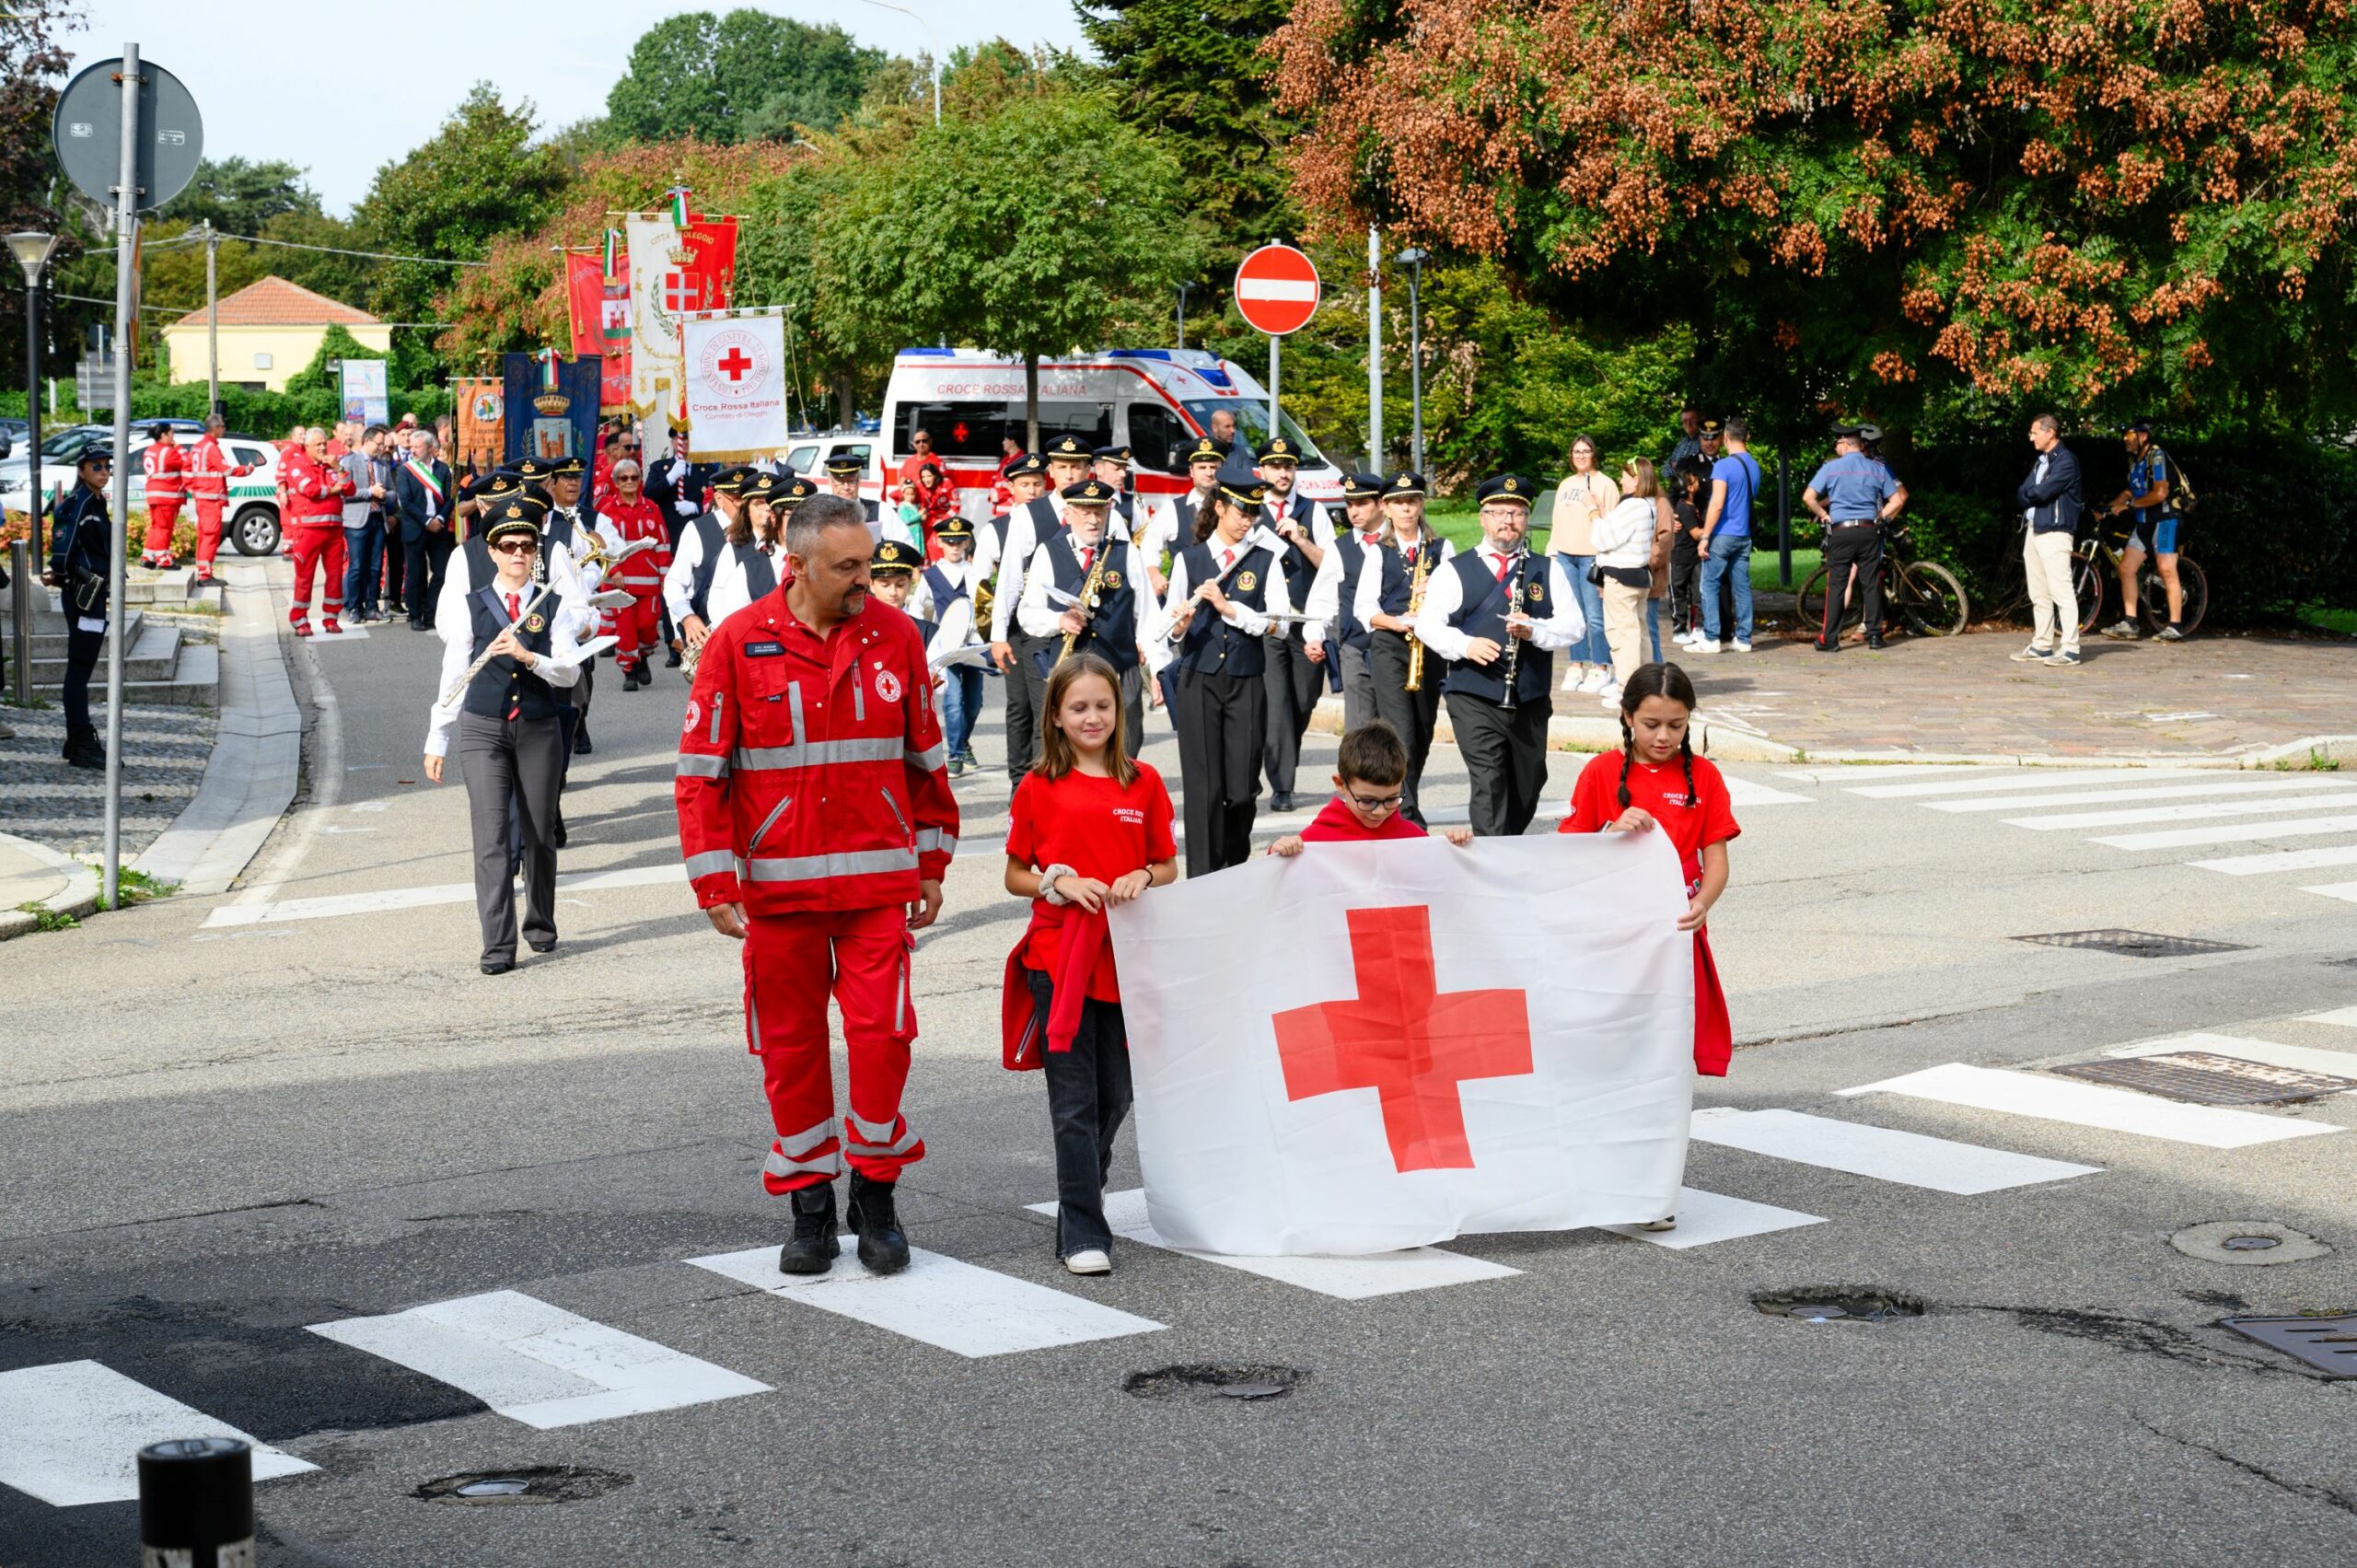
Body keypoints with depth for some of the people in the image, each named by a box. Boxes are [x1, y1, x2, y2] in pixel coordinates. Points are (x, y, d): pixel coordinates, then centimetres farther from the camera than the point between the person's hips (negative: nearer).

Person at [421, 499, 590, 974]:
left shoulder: (555, 606, 5)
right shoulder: (470, 606, 4)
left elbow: (570, 671, -6)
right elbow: (452, 678, 7)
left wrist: (527, 655, -23)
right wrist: (436, 741, 7)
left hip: (540, 732, 1)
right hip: (483, 730, -1)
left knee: (540, 833, 11)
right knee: (491, 837, -9)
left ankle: (541, 925, 31)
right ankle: (498, 946, -11)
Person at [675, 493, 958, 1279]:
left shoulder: (894, 636, 2)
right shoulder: (739, 644, -4)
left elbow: (926, 756, 12)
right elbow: (701, 770, -2)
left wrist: (932, 862, 12)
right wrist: (716, 883, -6)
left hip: (879, 878, 1)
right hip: (778, 883, 0)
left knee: (881, 1032, -6)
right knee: (790, 1044, 6)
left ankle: (875, 1191, 12)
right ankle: (809, 1203, 19)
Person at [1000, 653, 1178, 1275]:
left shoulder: (1144, 784, 5)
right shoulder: (1038, 789, 0)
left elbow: (1169, 868, 11)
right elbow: (1015, 877, 6)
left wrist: (1142, 878, -10)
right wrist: (1062, 884, -13)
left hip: (1125, 961, 3)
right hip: (1057, 961, -3)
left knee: (1115, 1097, 12)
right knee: (1074, 1102, -4)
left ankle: (1081, 1207, 34)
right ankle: (1083, 1235, -1)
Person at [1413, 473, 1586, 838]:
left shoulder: (1547, 572, 10)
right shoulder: (1455, 572, 4)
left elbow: (1574, 625, 1)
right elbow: (1427, 623, -2)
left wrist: (1535, 630, -20)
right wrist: (1465, 645, -21)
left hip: (1531, 702, 4)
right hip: (1474, 701, -4)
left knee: (1527, 789, 15)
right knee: (1489, 786, -16)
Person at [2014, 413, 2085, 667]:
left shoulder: (2065, 461, -9)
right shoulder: (2040, 462, 19)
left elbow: (2043, 491, -19)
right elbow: (2020, 496, 13)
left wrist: (2028, 494, 0)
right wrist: (2034, 495, -6)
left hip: (2055, 531, -9)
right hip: (2034, 530, 9)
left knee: (2061, 591, -12)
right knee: (2038, 594, 11)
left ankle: (2069, 649, -13)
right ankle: (2041, 646, 17)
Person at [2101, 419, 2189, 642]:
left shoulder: (2157, 456, -14)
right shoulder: (2134, 461, 13)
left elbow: (2160, 493, -23)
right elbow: (2130, 492, 23)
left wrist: (2129, 504, -18)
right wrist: (2107, 508, 11)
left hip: (2165, 519, -9)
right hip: (2144, 523, 9)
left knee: (2167, 571, -10)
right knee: (2126, 567, 2)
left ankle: (2175, 627, -7)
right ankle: (2129, 624, 3)